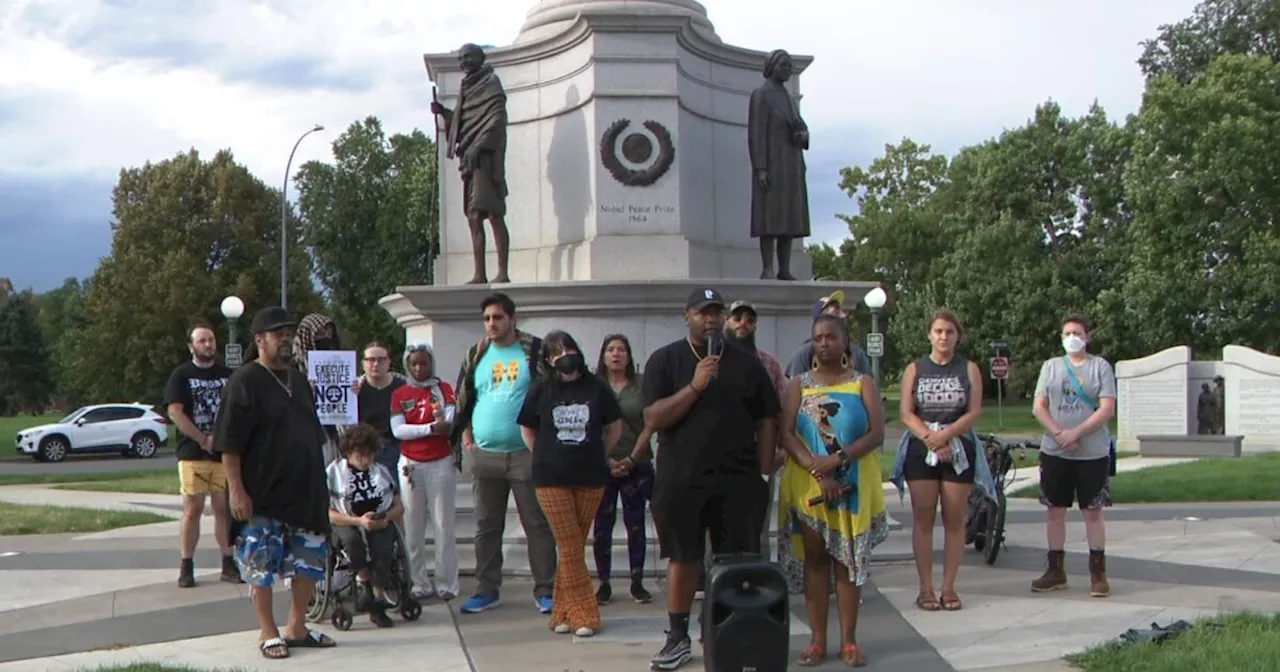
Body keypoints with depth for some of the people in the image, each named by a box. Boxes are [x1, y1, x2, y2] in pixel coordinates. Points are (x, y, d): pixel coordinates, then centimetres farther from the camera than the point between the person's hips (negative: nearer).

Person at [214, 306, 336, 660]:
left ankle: (297, 627, 24)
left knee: (309, 561, 10)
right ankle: (268, 633, 12)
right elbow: (229, 444, -14)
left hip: (304, 490, 7)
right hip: (262, 494, -7)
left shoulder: (299, 380, 14)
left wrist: (319, 483, 21)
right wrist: (237, 490, -19)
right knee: (261, 564, -1)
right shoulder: (245, 382, -9)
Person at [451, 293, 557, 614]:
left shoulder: (535, 351, -1)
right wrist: (465, 436, 8)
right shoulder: (475, 355, 11)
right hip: (484, 455, 4)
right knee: (486, 527, 8)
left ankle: (545, 590, 5)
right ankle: (487, 590, 16)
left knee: (538, 525, -1)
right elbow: (462, 400, 18)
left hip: (527, 454, -4)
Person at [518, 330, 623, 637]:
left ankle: (563, 612, 14)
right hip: (551, 480, -1)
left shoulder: (596, 388, 1)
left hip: (590, 478, 1)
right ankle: (584, 615, -3)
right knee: (570, 548, -6)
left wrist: (597, 457, 10)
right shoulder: (541, 391, 2)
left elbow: (614, 428, 12)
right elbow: (527, 430, 13)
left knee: (575, 547, 5)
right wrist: (547, 459, 6)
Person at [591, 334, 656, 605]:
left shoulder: (642, 384, 2)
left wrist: (631, 459, -6)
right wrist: (607, 461, -8)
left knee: (636, 524, 4)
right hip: (602, 466, 0)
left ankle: (637, 583, 10)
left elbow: (649, 425, 0)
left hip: (636, 465, 0)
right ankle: (604, 584, 6)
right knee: (602, 526, 1)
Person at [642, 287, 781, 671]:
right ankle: (678, 639, 17)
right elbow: (652, 419, -9)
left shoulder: (746, 363, 7)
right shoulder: (665, 361, 2)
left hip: (738, 481, 1)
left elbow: (766, 422, 8)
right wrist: (695, 386, -18)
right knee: (683, 558, 7)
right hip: (680, 481, -1)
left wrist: (763, 475, 1)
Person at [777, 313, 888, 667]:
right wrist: (817, 470, -17)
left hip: (855, 486, -1)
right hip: (808, 485, 1)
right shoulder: (799, 385, 7)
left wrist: (838, 459, -19)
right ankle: (818, 641, 5)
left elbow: (876, 433, -6)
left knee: (849, 558, 2)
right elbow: (785, 434, -3)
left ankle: (849, 640, 5)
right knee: (814, 558, 2)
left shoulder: (863, 384, 4)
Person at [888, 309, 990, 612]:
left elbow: (974, 412, -2)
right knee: (923, 519, -1)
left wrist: (945, 435, -15)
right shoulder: (914, 369, 8)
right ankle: (926, 588, 2)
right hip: (921, 449, 0)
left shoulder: (969, 370, 7)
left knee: (954, 519, 0)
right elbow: (905, 412, 0)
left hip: (958, 448, 0)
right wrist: (929, 436, -15)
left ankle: (949, 587, 6)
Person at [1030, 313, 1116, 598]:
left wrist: (1075, 433, -16)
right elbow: (1039, 407, 4)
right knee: (1054, 511, 6)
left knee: (1093, 512, 2)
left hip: (1093, 453, -3)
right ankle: (1056, 570, 15)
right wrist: (1059, 433, -12)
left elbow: (1107, 410, -7)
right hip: (1054, 452, 3)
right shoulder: (1051, 366, 10)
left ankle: (1098, 572, 7)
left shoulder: (1101, 367, 1)